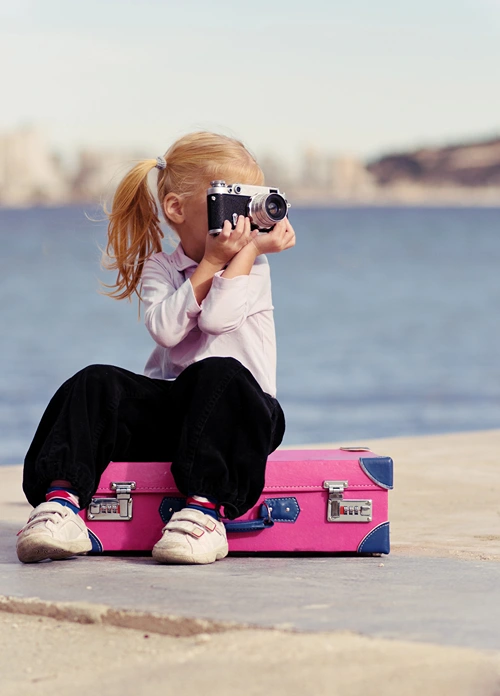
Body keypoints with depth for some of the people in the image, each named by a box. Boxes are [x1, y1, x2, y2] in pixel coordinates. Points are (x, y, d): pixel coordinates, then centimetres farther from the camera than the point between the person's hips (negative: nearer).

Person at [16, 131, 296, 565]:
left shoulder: (251, 264, 4)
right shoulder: (159, 268, 8)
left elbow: (216, 317, -17)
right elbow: (166, 330, -13)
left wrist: (252, 246, -11)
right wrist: (209, 263, -15)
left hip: (239, 410, -3)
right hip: (169, 405, 3)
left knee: (218, 373, -36)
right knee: (96, 384, -21)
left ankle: (205, 512, -48)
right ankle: (62, 502, -36)